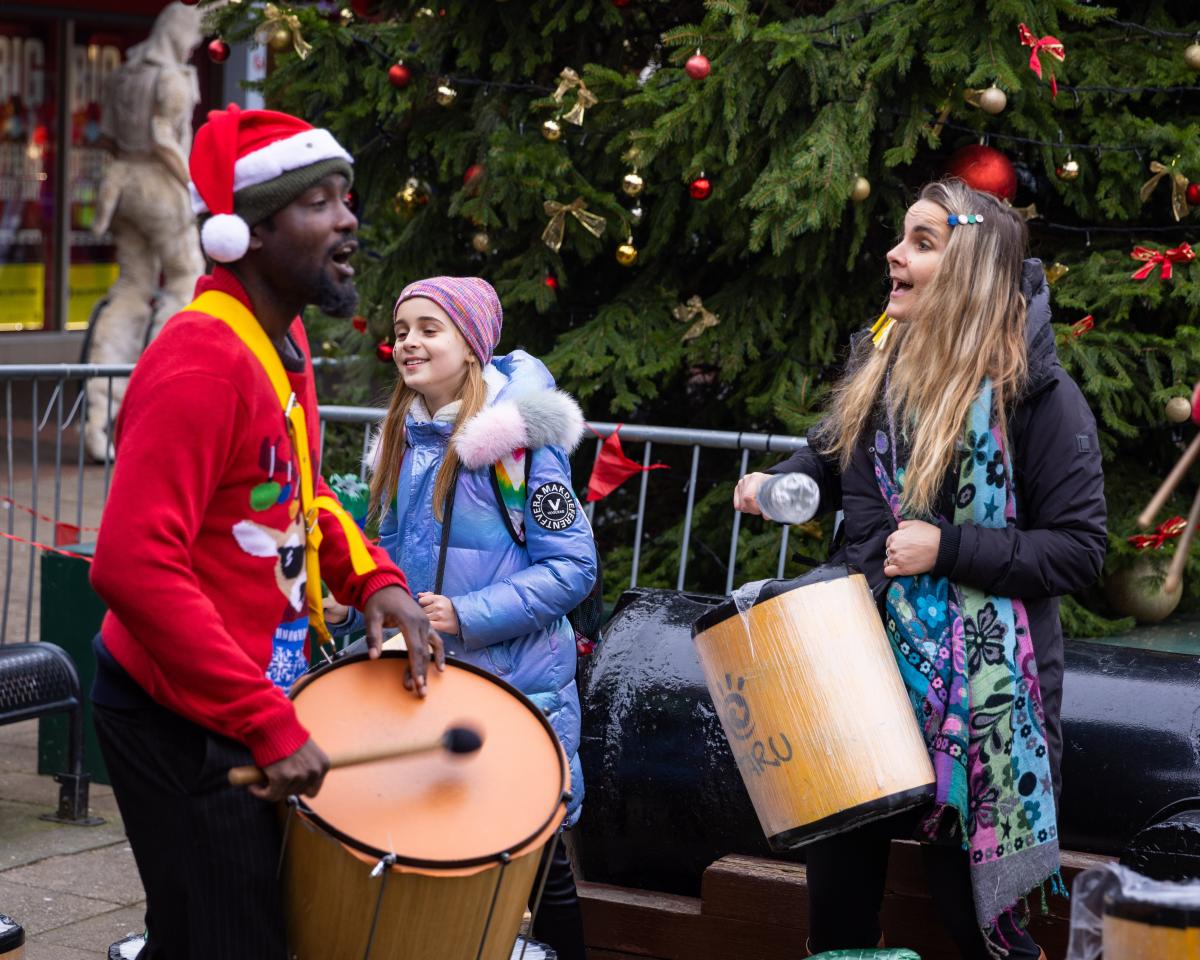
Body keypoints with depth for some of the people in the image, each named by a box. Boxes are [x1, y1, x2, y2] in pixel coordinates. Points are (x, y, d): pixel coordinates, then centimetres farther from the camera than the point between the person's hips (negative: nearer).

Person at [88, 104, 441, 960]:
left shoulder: (283, 337, 7)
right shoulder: (203, 361, -23)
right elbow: (133, 565, -30)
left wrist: (373, 579, 1)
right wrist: (269, 725, -29)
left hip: (248, 703, 9)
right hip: (183, 721, -9)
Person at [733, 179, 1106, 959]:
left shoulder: (1038, 394, -14)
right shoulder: (880, 362, 4)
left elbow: (1080, 551, -15)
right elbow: (832, 457, 23)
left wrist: (948, 548, -22)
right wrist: (777, 484, 2)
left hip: (978, 690, -6)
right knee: (840, 876, 13)